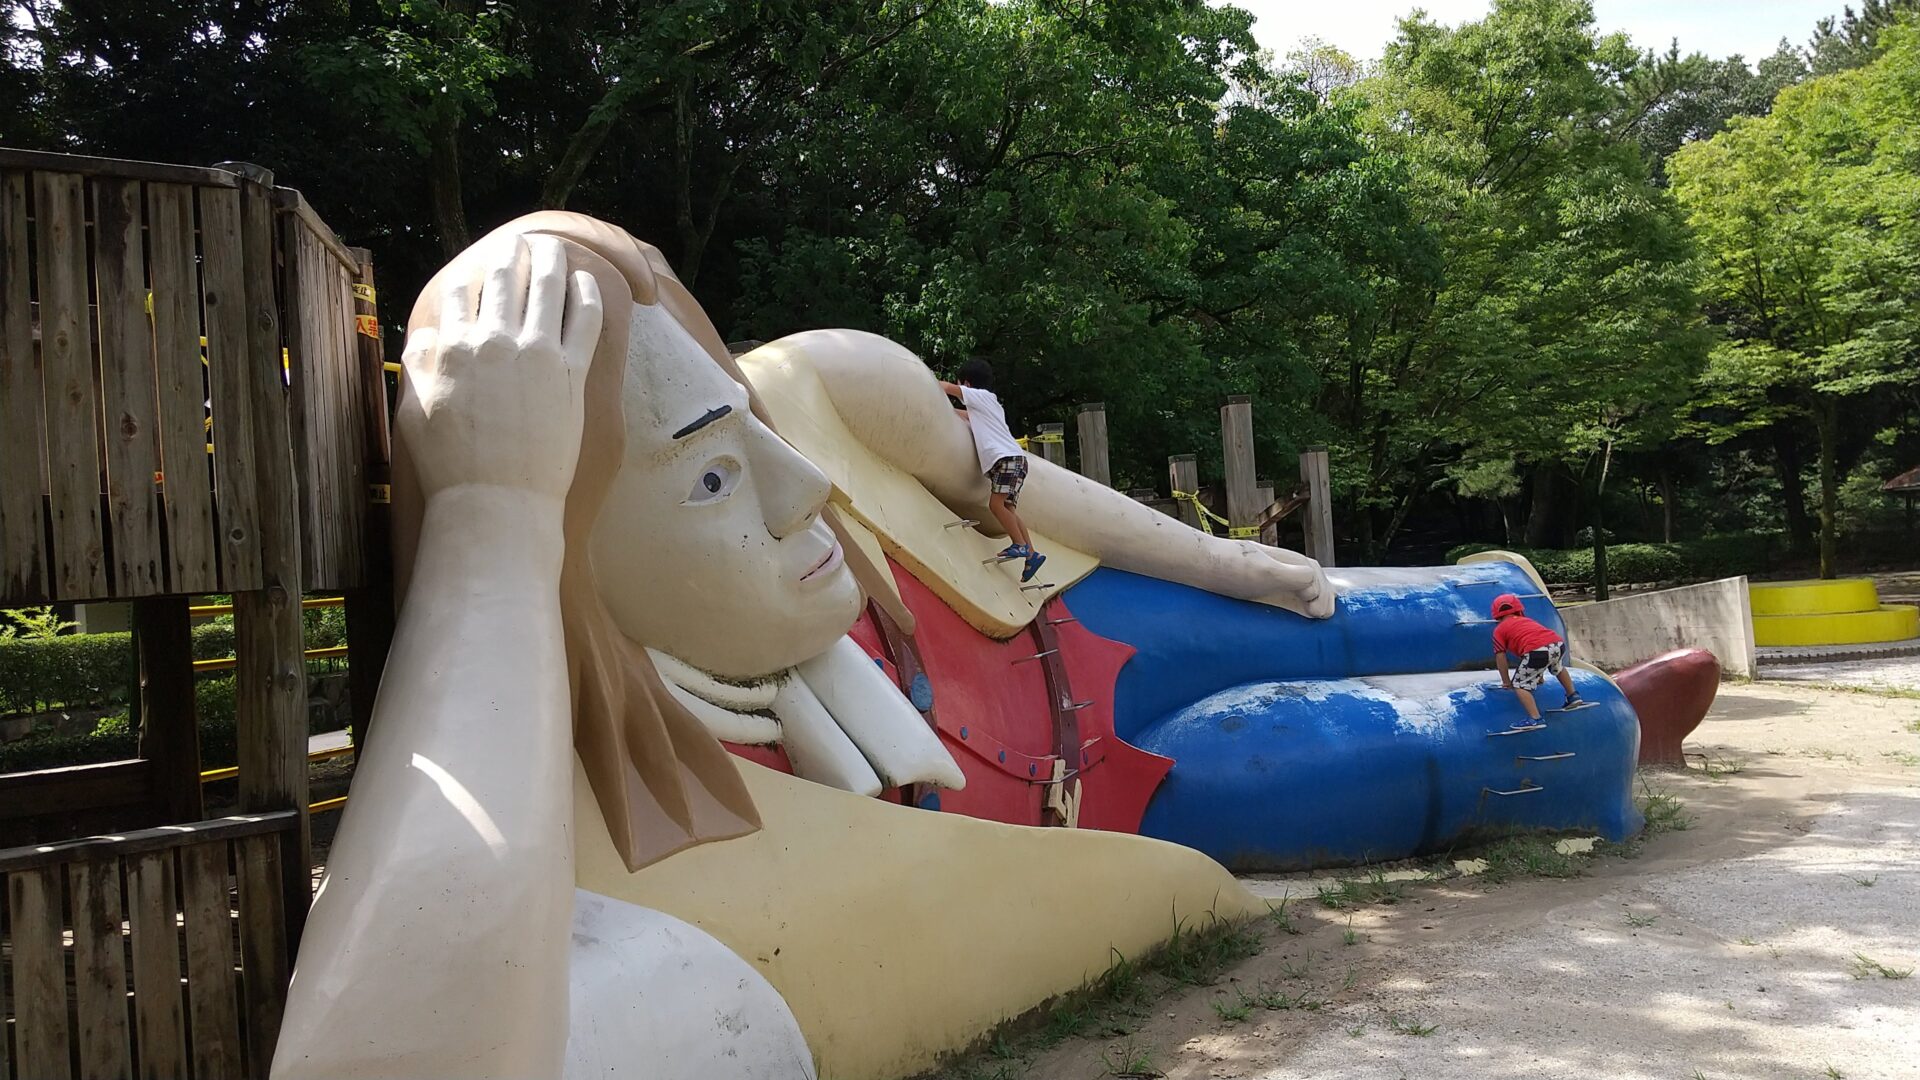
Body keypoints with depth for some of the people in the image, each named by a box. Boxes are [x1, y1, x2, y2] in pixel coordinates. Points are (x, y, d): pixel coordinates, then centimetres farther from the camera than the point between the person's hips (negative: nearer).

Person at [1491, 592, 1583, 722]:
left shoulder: (1499, 630, 20)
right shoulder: (1528, 620, 37)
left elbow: (1501, 658, 13)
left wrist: (1506, 681, 24)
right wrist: (1540, 675, 51)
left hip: (1538, 651, -6)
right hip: (1559, 643, 7)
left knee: (1520, 685, 6)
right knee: (1558, 668, 40)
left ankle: (1535, 719, -8)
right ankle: (1573, 696, 48)